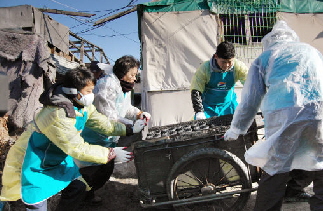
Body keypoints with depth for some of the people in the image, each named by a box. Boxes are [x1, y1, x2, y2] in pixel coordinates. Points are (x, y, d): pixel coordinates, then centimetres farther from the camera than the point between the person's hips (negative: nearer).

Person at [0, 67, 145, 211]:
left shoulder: (83, 106, -8)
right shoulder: (58, 116, -35)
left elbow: (103, 124, -2)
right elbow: (78, 148, -32)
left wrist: (130, 129, -11)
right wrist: (111, 153, -27)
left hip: (56, 159, 8)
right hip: (32, 165, -8)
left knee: (78, 187, 8)